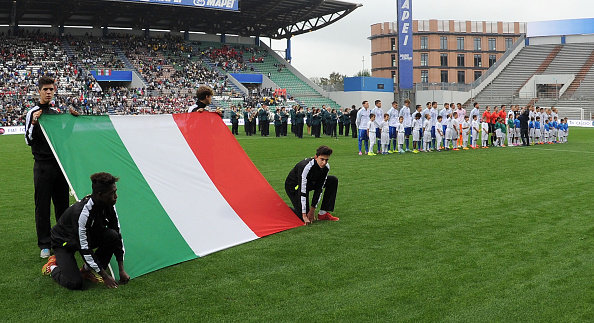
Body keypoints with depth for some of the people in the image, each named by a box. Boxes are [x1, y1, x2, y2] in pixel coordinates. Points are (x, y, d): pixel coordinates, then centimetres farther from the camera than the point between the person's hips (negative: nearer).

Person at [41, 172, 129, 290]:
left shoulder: (109, 206, -17)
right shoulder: (83, 212, -37)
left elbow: (118, 234, -8)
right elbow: (85, 249, -32)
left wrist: (121, 270, -10)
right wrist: (105, 276, -26)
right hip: (64, 242, -6)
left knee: (113, 235, -21)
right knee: (75, 283, -22)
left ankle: (88, 270, -1)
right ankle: (53, 266, 11)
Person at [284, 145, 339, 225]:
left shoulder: (326, 167, -18)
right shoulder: (306, 167, -38)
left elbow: (319, 189, -12)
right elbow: (302, 192, -36)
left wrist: (312, 209, -15)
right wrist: (304, 215, -35)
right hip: (294, 186, -7)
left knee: (333, 180, -10)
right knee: (304, 218, -19)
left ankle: (323, 214, -6)